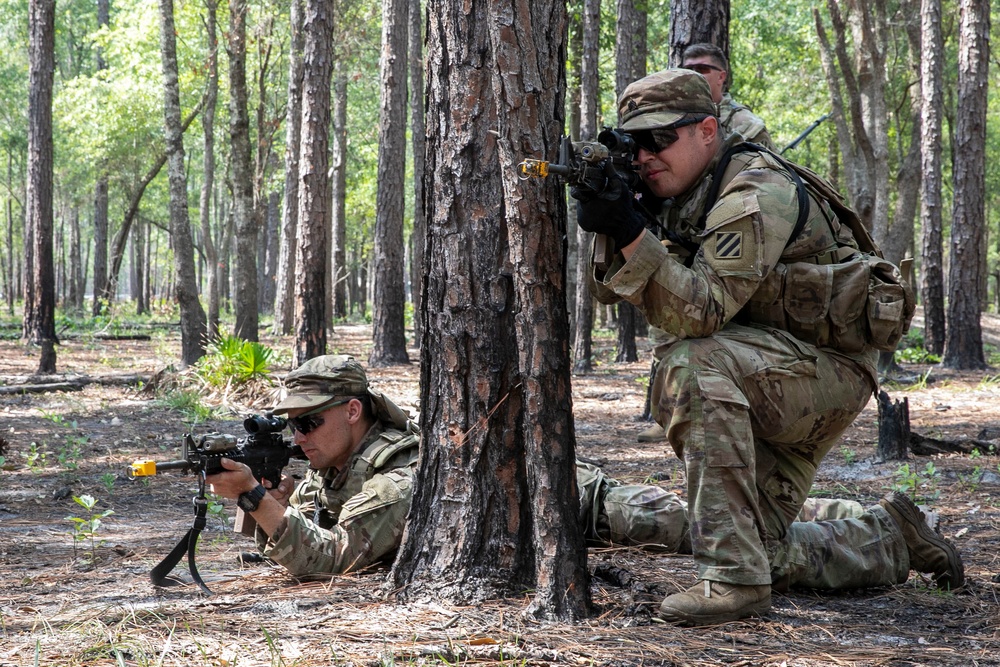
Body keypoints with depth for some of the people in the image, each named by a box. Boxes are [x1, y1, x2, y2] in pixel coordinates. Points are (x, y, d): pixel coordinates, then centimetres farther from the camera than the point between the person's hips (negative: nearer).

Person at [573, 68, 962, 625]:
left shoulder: (756, 196, -22)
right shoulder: (686, 199, 7)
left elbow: (702, 312, -31)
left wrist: (632, 236, -38)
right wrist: (609, 232, -19)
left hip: (831, 369, -9)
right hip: (774, 383, 10)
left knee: (691, 367, -35)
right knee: (766, 553, 8)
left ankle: (734, 579, -33)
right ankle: (891, 540, 33)